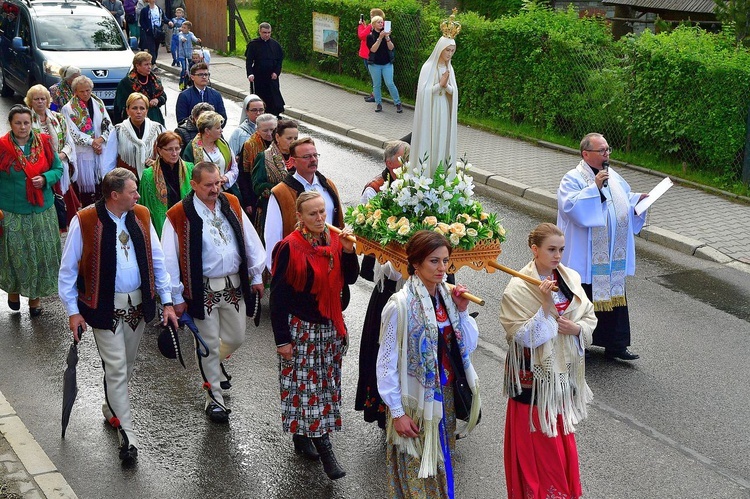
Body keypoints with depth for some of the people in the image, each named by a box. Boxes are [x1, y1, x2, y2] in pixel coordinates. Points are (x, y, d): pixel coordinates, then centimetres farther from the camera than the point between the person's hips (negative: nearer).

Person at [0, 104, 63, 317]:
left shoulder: (43, 143, -2)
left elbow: (58, 168, 6)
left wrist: (45, 179, -15)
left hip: (42, 211, 3)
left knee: (41, 253, 10)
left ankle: (35, 295, 27)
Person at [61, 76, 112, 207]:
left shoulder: (98, 103, 9)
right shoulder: (68, 108, -5)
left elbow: (108, 124, 6)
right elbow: (73, 132, -10)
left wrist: (101, 139, -11)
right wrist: (92, 142, -14)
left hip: (101, 149, 4)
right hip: (82, 151, -4)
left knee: (101, 182, 6)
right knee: (85, 183, 1)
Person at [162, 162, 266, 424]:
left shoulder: (231, 205, 2)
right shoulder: (179, 215, -13)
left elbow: (251, 240, 9)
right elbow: (169, 260, -9)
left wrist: (256, 275, 9)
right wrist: (177, 297, -7)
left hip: (234, 285, 5)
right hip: (203, 290, -5)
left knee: (236, 338, 17)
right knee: (210, 344, 7)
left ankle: (214, 364, 49)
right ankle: (214, 397, 23)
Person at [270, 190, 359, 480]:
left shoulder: (334, 240, 1)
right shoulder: (289, 247, -15)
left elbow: (350, 279, 4)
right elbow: (278, 296, -13)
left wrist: (348, 251, -14)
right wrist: (282, 339, -14)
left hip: (330, 327, 6)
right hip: (301, 329, -6)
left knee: (325, 384, 13)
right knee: (306, 386, -3)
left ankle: (301, 436, 30)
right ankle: (324, 451, 2)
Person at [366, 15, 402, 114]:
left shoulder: (387, 34, 3)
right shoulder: (370, 36, -3)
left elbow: (391, 48, -6)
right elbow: (373, 49, -16)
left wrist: (387, 37, -21)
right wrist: (380, 37, -23)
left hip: (387, 63, 1)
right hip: (374, 64, -1)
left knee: (390, 84, -6)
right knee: (376, 85, 5)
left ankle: (398, 103, 3)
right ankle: (378, 104, 15)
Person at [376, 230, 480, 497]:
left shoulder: (447, 296, 0)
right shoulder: (401, 304, -19)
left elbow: (468, 345, 7)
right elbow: (387, 363, -15)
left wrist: (462, 312, -8)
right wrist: (397, 412, -13)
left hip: (446, 395, 6)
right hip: (415, 403, -6)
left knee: (442, 462, 18)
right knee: (417, 468, 7)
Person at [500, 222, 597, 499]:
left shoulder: (570, 278, 1)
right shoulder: (518, 289, -17)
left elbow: (590, 317, 8)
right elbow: (524, 337, -20)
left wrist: (576, 328, -13)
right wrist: (546, 305, -29)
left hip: (563, 370, 5)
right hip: (534, 375, -5)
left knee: (562, 435, 16)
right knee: (538, 439, 2)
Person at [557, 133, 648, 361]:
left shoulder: (612, 176, 12)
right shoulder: (573, 179, -11)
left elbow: (625, 200, 23)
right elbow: (570, 206, -25)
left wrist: (638, 199, 2)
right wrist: (594, 187, -26)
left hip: (613, 257, 7)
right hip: (585, 259, -7)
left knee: (615, 297, 10)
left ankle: (615, 345, 18)